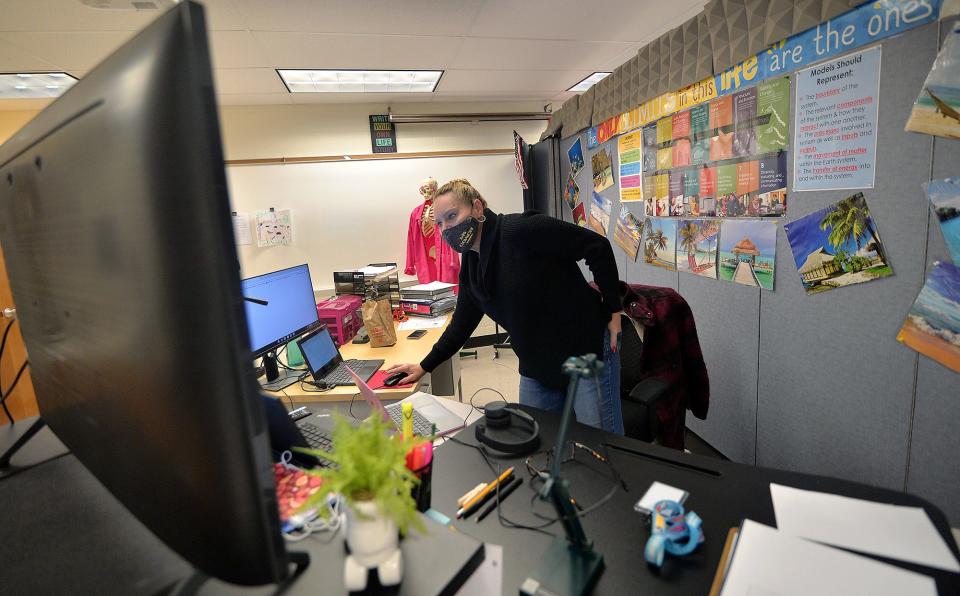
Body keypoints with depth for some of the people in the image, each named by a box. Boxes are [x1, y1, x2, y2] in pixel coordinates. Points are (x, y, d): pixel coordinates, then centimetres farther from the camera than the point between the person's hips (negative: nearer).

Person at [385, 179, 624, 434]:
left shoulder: (521, 230, -19)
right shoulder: (470, 265, 6)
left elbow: (598, 246, -17)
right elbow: (462, 322, 15)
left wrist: (613, 311, -12)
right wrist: (424, 366, 13)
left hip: (587, 351, -7)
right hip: (537, 366, 7)